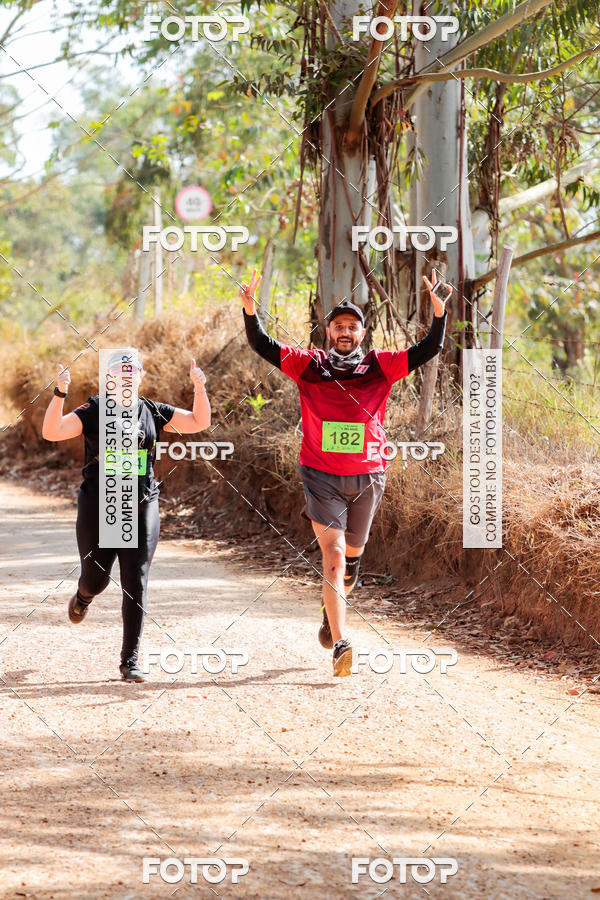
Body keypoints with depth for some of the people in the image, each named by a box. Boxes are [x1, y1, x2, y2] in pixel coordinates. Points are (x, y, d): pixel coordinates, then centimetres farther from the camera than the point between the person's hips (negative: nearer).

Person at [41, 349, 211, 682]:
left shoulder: (153, 412, 6)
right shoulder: (94, 411, -4)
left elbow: (199, 422, 8)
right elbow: (51, 432, -16)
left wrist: (199, 388, -7)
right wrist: (60, 394, -28)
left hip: (142, 508, 2)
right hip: (98, 507, -2)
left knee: (136, 585, -4)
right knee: (97, 579, 8)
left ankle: (130, 660, 1)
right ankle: (83, 598, 48)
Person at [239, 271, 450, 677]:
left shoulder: (380, 366, 3)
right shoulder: (308, 365, 1)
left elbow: (430, 350, -2)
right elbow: (262, 345, -3)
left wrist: (439, 312, -17)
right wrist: (250, 309, -18)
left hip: (367, 477, 2)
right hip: (321, 476, -2)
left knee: (352, 556, 17)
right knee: (333, 556, -14)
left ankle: (331, 613, 46)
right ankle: (340, 644, -21)